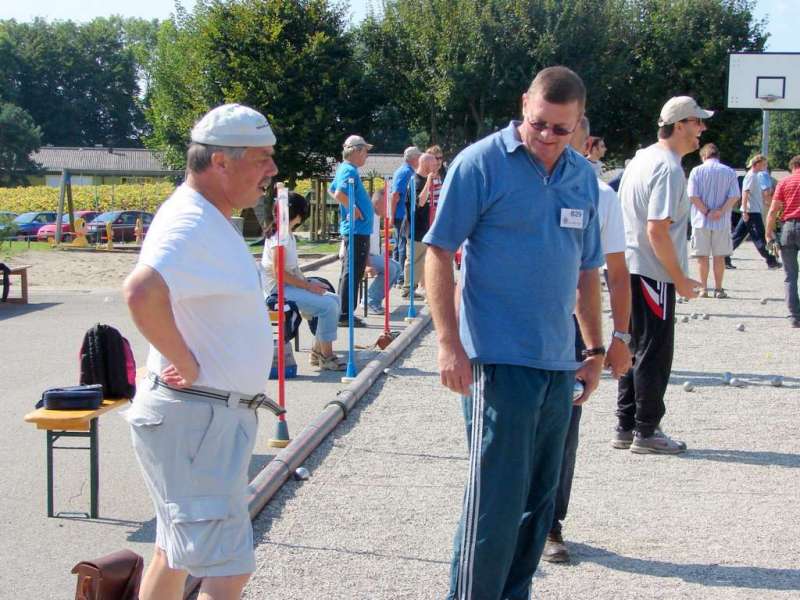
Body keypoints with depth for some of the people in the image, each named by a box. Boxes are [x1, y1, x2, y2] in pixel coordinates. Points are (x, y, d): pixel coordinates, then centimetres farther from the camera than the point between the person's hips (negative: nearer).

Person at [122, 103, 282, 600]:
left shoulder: (208, 219, 12)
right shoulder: (191, 224, -21)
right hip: (197, 419, -11)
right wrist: (187, 363, -27)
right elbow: (142, 292, -40)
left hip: (213, 414, 11)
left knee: (176, 551, 21)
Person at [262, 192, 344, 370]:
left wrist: (309, 282, 1)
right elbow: (278, 273, -22)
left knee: (334, 299, 4)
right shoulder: (280, 235, -17)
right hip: (279, 289, -10)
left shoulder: (288, 234, 15)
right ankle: (326, 357, -11)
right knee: (328, 305, -21)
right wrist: (308, 285, -17)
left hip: (290, 284, 10)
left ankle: (318, 351, 8)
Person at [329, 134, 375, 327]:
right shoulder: (350, 171, -16)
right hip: (358, 229, -11)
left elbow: (331, 190, 27)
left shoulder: (343, 169, 14)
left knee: (348, 272, 15)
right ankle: (345, 315, -5)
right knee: (352, 273, -7)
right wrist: (354, 210, -19)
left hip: (351, 229, 11)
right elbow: (339, 194, -31)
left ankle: (343, 313, 21)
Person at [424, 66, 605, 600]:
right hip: (500, 359, -6)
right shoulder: (481, 163, -7)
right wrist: (449, 344, -15)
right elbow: (439, 253, -8)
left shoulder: (583, 177, 11)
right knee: (496, 499, -6)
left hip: (559, 364, 6)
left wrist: (595, 349, 18)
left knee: (539, 499, 14)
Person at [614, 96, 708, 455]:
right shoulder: (669, 169, -17)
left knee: (636, 350, 15)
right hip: (653, 274, -9)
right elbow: (657, 230, -23)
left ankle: (626, 428, 20)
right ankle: (646, 432, 6)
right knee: (655, 354, -1)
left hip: (627, 269, 10)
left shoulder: (641, 159, 13)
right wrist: (680, 279, -15)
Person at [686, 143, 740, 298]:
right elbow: (734, 196, -7)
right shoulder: (729, 172, 2)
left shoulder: (697, 171, -2)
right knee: (719, 256, 9)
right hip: (722, 222, 1)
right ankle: (718, 289, 12)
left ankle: (703, 289, 8)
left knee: (702, 256, 7)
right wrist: (721, 211, -9)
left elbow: (693, 196, -11)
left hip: (701, 221, -1)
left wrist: (706, 212, -6)